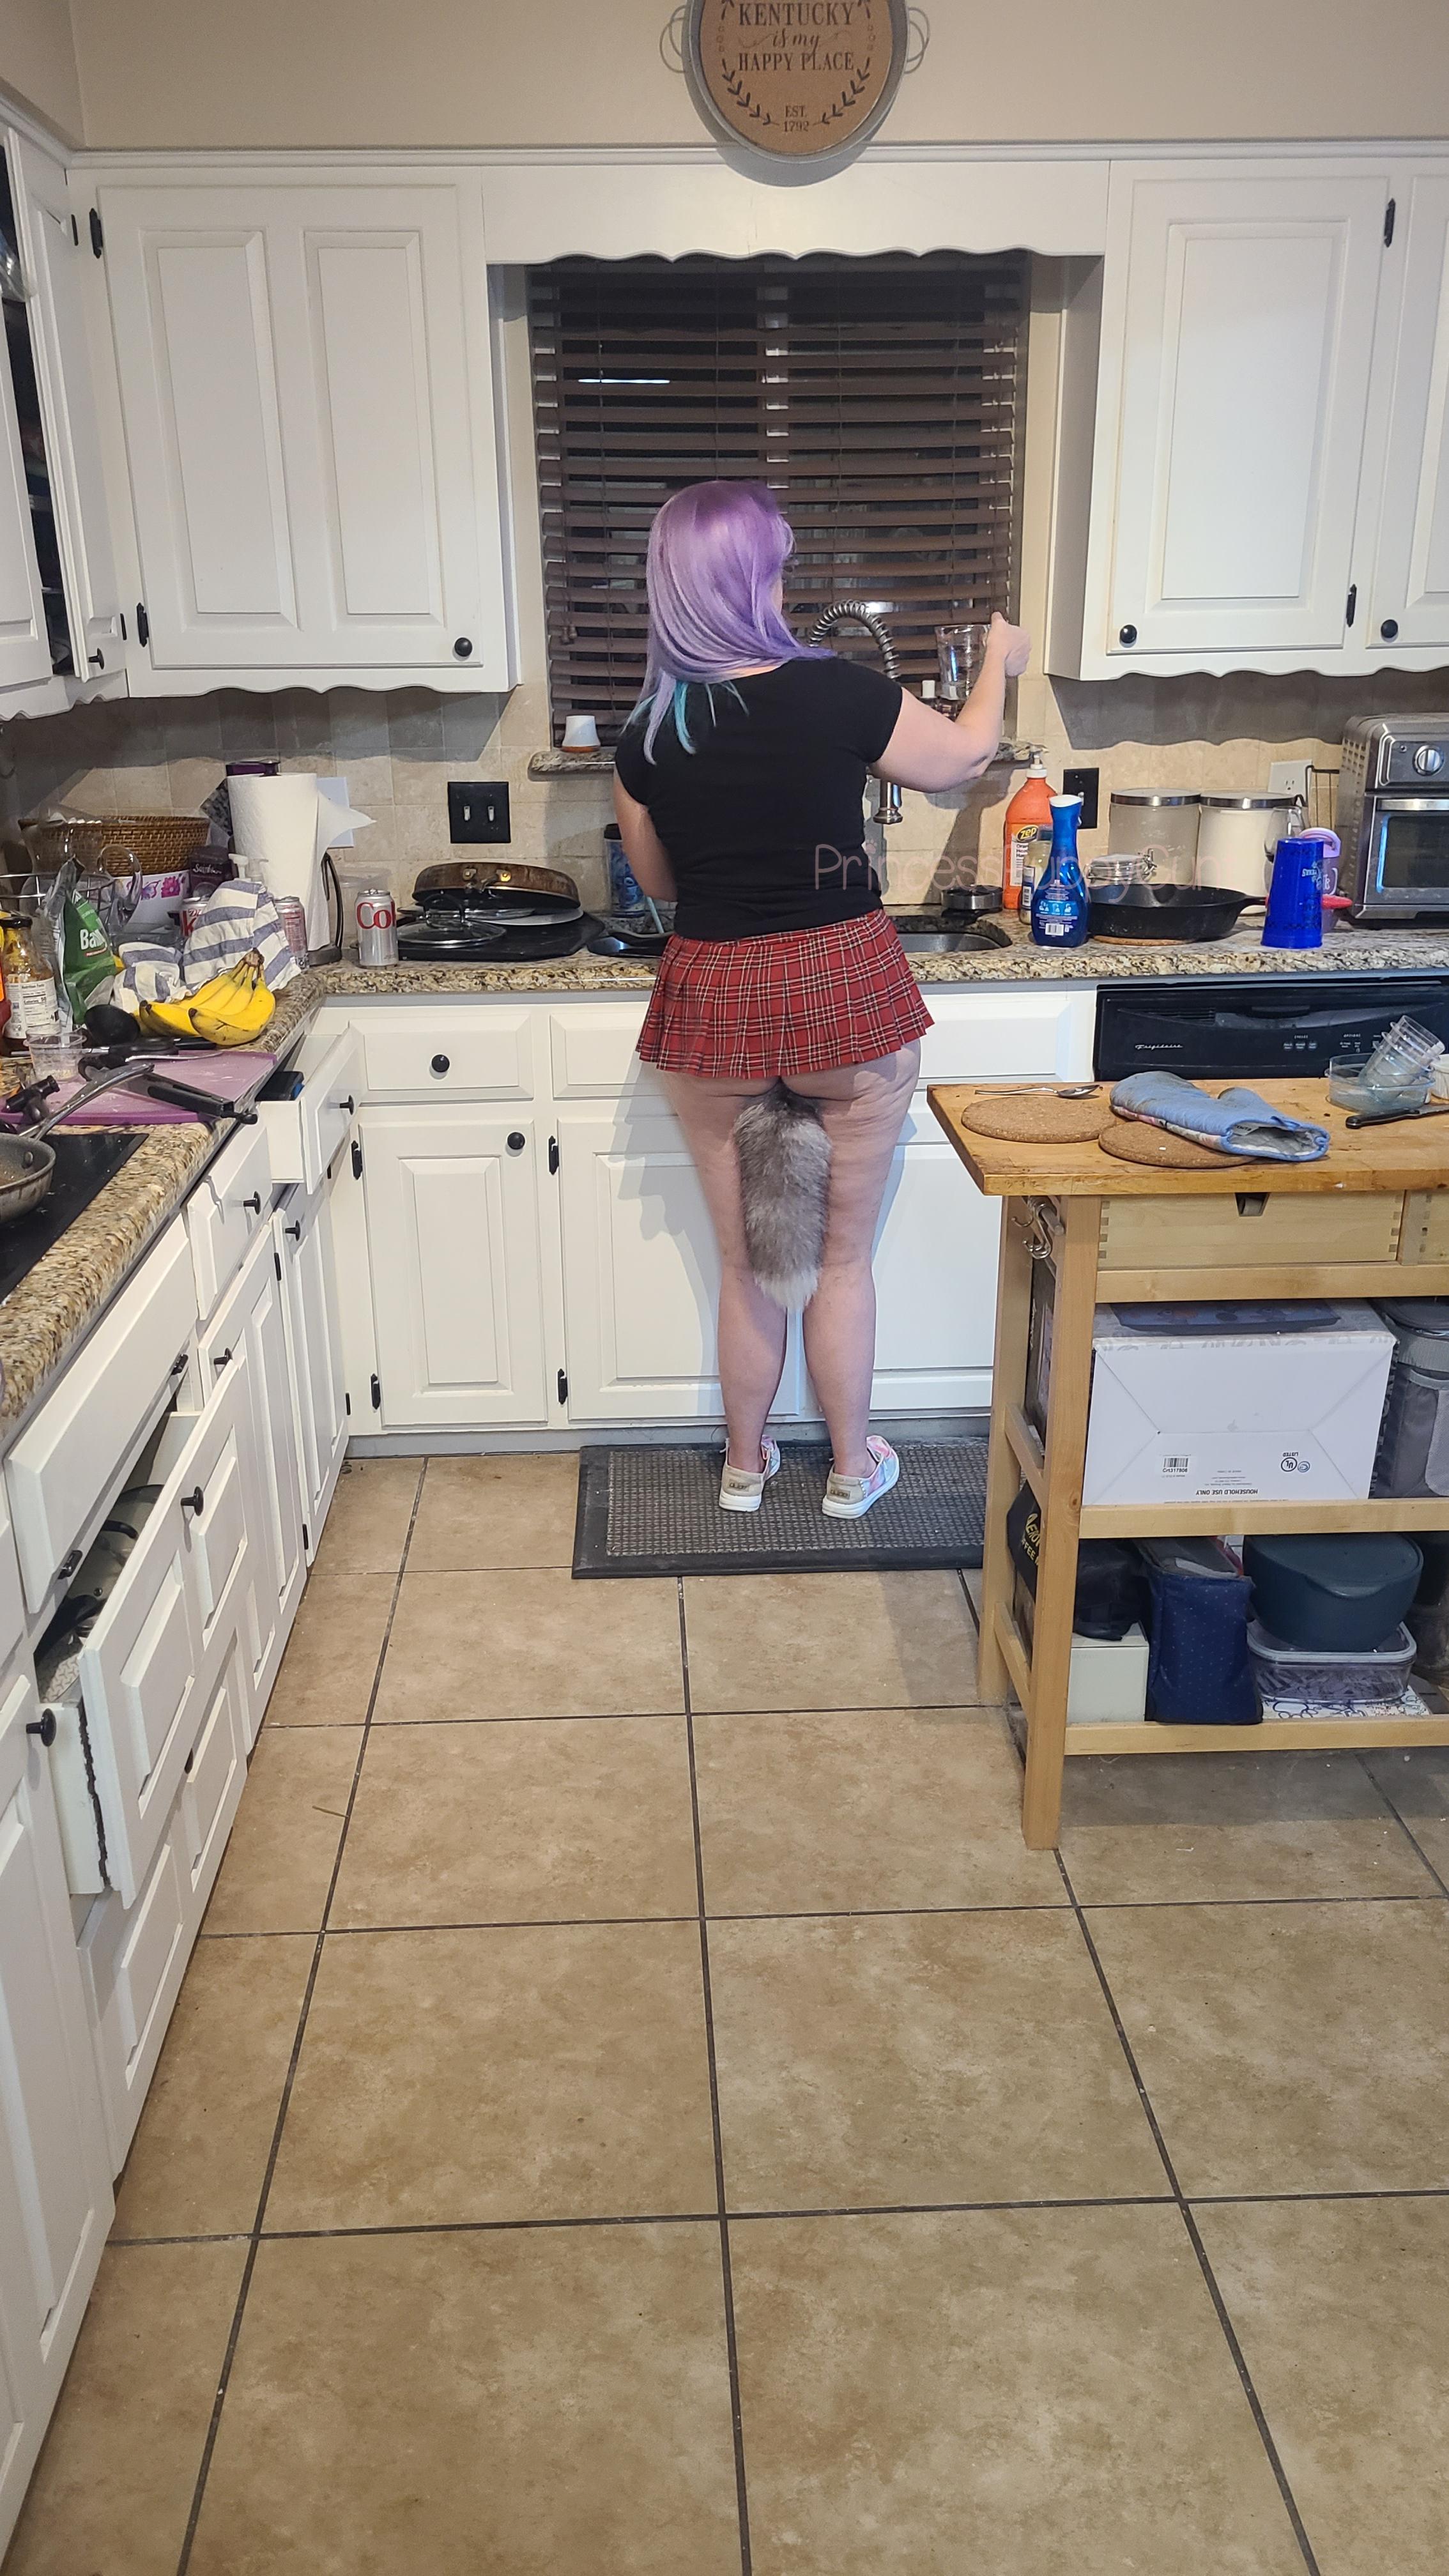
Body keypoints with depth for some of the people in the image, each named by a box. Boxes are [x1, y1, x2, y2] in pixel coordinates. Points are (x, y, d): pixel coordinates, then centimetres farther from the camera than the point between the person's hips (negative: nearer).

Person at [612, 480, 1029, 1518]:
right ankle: (854, 1468, 29)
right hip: (847, 994, -2)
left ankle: (746, 1466, 32)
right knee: (843, 1258, 14)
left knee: (746, 1263, 16)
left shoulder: (648, 736, -5)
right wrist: (1001, 663, 26)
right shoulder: (837, 694, -12)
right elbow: (963, 754, 7)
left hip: (716, 999, 2)